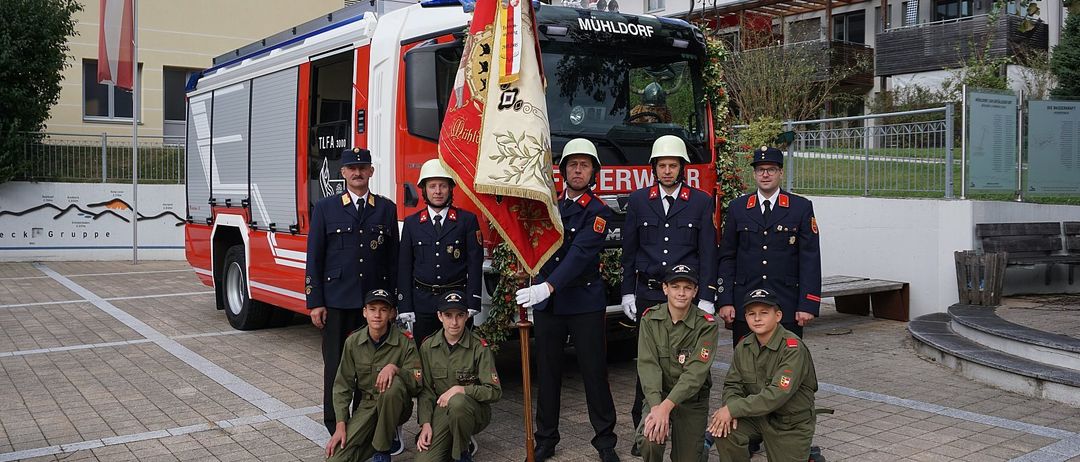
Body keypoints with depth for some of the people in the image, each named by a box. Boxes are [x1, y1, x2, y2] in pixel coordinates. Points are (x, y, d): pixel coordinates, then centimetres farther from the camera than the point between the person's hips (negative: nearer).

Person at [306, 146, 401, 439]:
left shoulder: (386, 208, 7)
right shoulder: (325, 209, 3)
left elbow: (393, 258, 7)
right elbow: (314, 258, 2)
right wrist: (315, 303, -4)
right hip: (337, 302, -1)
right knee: (336, 364, 6)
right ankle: (335, 426, 17)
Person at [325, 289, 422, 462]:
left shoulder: (405, 342, -11)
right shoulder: (353, 342, -2)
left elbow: (417, 382, -16)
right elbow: (343, 386, 1)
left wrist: (394, 368, -35)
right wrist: (340, 425, -8)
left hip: (395, 407, -2)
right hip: (365, 405, 2)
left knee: (395, 384, -37)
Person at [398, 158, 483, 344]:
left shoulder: (467, 220, 1)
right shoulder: (411, 223, 7)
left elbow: (475, 264, -1)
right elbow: (404, 267, 6)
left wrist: (472, 304, -8)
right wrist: (405, 307, -1)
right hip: (422, 301, 2)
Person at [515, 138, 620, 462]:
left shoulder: (598, 212, -6)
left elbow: (580, 254, -21)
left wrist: (548, 287, -32)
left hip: (585, 302, -4)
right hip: (546, 303, 4)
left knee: (594, 371, 2)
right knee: (547, 372, 9)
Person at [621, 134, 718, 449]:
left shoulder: (701, 202, 3)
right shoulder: (638, 201, 8)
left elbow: (708, 254, 1)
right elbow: (629, 252, 10)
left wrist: (706, 298, -5)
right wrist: (628, 293, 5)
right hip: (648, 294, 1)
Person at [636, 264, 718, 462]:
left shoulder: (706, 325, -12)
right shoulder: (650, 318, -6)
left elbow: (696, 372, -20)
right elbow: (648, 364, -13)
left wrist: (666, 406, -30)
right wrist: (656, 405, -27)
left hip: (692, 399, -1)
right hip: (658, 395, 1)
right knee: (649, 439, -26)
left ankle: (703, 439, 30)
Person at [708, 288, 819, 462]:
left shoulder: (793, 348, -23)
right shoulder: (743, 346, -2)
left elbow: (777, 394, -30)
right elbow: (733, 384, 2)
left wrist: (733, 409, -29)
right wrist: (730, 408, -22)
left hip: (791, 423, -4)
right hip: (758, 415, 4)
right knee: (722, 427, -22)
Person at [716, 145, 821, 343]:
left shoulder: (801, 207, 3)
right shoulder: (737, 207, 8)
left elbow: (810, 259, 0)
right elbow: (727, 258, 8)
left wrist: (807, 305, -8)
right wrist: (725, 301, 0)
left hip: (787, 306, -1)